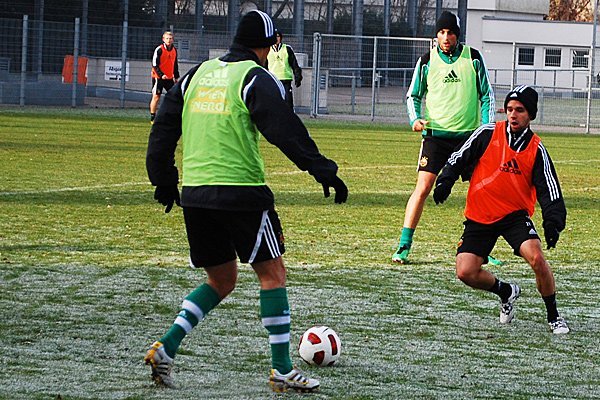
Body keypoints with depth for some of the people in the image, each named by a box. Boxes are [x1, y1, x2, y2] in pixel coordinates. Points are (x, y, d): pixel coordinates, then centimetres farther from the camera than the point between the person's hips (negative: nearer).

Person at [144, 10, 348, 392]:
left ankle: (167, 347, 2)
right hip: (241, 190, -7)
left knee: (221, 280, 18)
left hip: (195, 192, 7)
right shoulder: (256, 78, -5)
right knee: (273, 274, 3)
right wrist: (323, 170, -12)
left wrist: (164, 180, 26)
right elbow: (285, 130, -14)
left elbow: (164, 127, 18)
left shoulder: (197, 74, 15)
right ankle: (282, 369, 0)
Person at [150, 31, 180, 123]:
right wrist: (161, 75, -22)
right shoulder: (159, 50, -10)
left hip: (169, 78, 6)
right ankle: (152, 117, 2)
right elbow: (155, 65, -13)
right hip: (158, 77, -6)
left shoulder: (174, 50, 8)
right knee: (156, 96, -3)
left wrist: (176, 76, 16)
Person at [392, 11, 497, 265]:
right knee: (423, 187, -12)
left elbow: (486, 95, 8)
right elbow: (413, 95, 10)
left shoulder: (473, 58, 2)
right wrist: (415, 118, -8)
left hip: (469, 135, 1)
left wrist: (488, 127, -2)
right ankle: (403, 247, -8)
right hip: (436, 134, -1)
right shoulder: (427, 60, 1)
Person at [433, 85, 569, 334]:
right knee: (466, 272, -11)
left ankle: (553, 317, -6)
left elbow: (549, 191, -6)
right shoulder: (488, 134, -5)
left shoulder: (537, 150, -3)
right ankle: (506, 292, 21)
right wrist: (444, 182, -10)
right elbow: (458, 158, 5)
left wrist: (553, 223, -21)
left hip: (515, 215, -1)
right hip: (479, 217, 1)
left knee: (537, 258, -25)